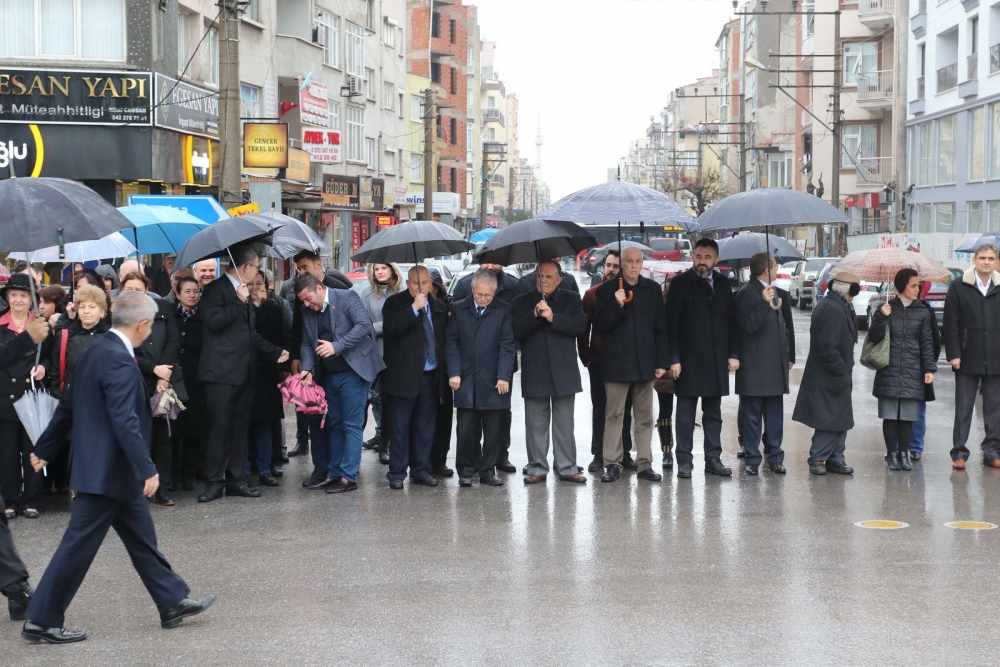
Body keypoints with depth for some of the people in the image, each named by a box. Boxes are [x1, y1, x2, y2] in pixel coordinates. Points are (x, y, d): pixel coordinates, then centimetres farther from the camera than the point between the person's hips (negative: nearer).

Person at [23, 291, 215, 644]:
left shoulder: (97, 351, 9)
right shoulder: (119, 361, -22)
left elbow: (68, 405, 16)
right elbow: (125, 421, -28)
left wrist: (45, 448, 23)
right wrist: (147, 469, -28)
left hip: (113, 469, 10)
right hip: (107, 470, -10)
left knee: (141, 537, 16)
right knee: (79, 546, -2)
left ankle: (173, 603, 25)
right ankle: (41, 621, 6)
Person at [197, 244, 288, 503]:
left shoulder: (244, 293, 18)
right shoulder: (216, 289, -6)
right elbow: (213, 321, -20)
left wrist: (275, 353, 17)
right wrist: (239, 302, -19)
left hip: (245, 372, 8)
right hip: (222, 372, -8)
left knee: (239, 427, 9)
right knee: (220, 427, -4)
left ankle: (235, 479, 15)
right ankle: (214, 482, 2)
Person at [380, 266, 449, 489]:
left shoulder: (439, 307, 11)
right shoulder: (395, 303, -3)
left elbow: (444, 339, 16)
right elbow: (392, 328, -21)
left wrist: (445, 374, 9)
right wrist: (415, 308, -21)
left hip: (430, 377, 4)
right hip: (402, 377, -4)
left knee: (425, 427, 9)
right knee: (399, 427, -1)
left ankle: (421, 470, 18)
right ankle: (397, 473, 6)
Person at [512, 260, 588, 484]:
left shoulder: (572, 300, 8)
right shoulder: (522, 303, 6)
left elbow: (580, 325, -7)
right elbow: (515, 332, -7)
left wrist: (554, 318, -17)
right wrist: (534, 315, -19)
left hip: (563, 371, 0)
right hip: (534, 372, 0)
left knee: (564, 424, 5)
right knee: (536, 424, 4)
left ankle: (567, 467, 10)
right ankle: (537, 468, 11)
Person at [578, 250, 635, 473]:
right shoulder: (592, 294, 2)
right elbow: (583, 328, 3)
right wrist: (585, 357, -2)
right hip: (599, 362, 0)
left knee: (625, 410, 8)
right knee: (599, 410, 5)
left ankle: (624, 453, 16)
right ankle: (598, 455, 10)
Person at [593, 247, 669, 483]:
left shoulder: (653, 289, 8)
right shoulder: (607, 290, 1)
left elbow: (660, 328, 7)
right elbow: (600, 325, -4)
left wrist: (662, 361, 2)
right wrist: (617, 305, -18)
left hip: (645, 363, 2)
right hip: (616, 363, -2)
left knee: (644, 416, 5)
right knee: (614, 414, 0)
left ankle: (645, 464, 9)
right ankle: (612, 464, 4)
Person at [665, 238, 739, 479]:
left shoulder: (723, 284, 8)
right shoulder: (681, 283, -5)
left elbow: (731, 321, 11)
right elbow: (672, 323, -7)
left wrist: (733, 354, 4)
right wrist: (674, 359, -13)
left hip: (717, 360, 4)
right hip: (689, 358, -4)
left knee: (714, 412, 9)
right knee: (686, 411, 1)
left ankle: (713, 459, 14)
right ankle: (684, 461, 5)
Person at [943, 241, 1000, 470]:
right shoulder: (958, 287, 0)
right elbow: (951, 324, -1)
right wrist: (953, 354, -7)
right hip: (968, 359, -1)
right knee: (963, 408, 3)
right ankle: (959, 453, 8)